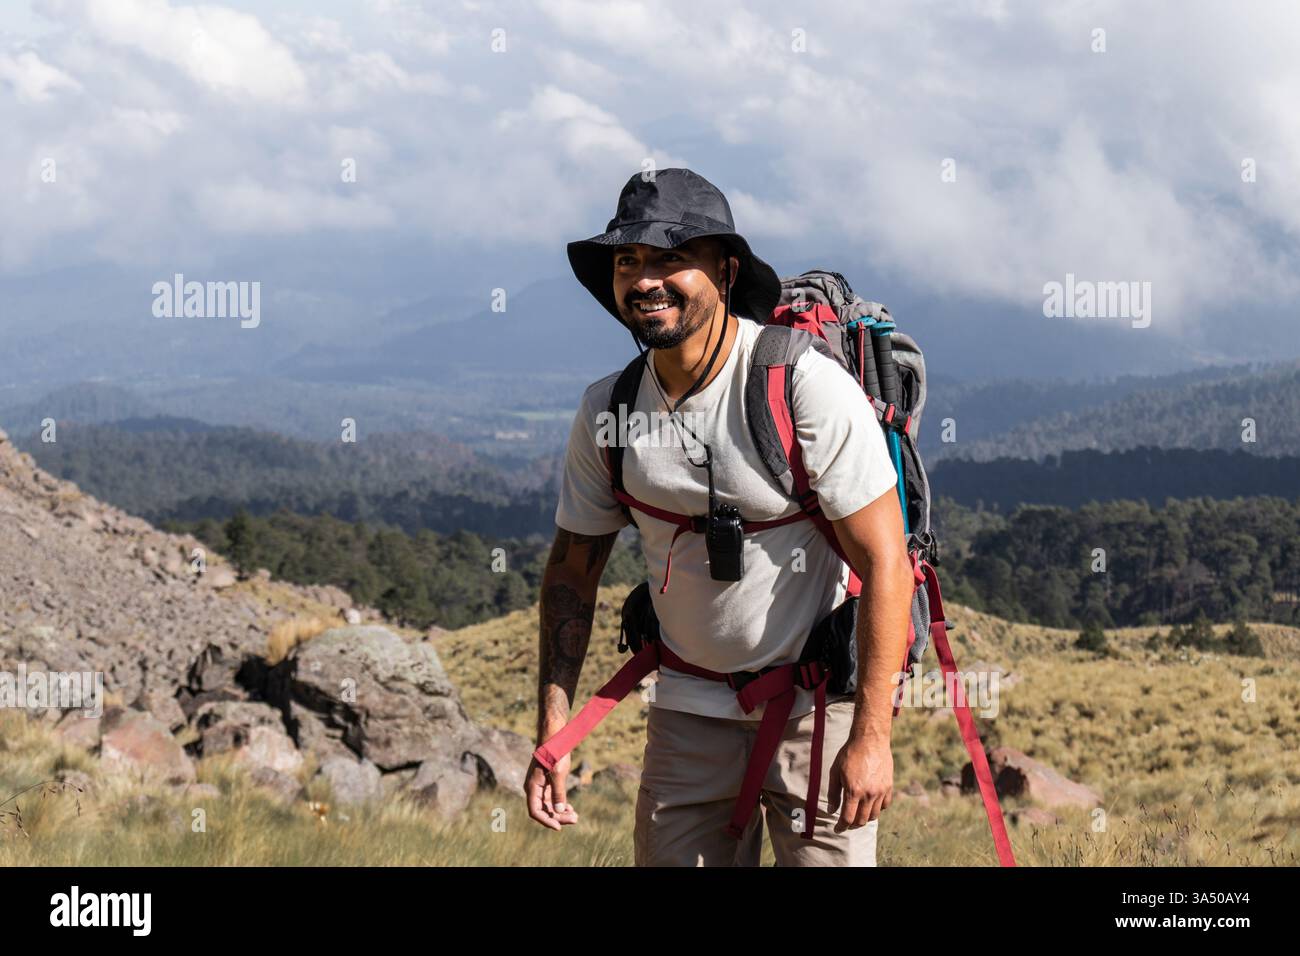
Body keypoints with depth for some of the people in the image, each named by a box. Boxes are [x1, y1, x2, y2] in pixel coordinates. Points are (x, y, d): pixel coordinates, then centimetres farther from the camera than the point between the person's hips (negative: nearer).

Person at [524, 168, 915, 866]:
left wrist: (872, 735, -20)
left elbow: (884, 560, -17)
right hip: (690, 708, 4)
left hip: (819, 702, -4)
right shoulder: (606, 410, -2)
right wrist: (551, 734, 1)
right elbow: (572, 569, 8)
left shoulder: (808, 388, -17)